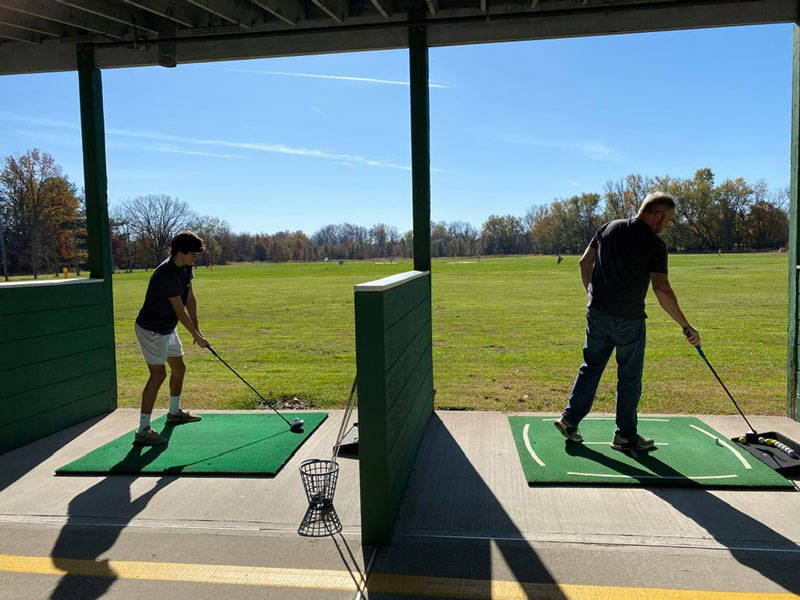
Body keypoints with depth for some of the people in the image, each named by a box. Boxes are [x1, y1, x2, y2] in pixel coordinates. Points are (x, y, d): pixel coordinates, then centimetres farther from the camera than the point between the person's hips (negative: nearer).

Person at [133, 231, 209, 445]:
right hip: (151, 329, -10)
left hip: (168, 328, 10)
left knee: (179, 368, 19)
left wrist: (196, 329, 5)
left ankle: (174, 412, 39)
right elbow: (180, 311, -23)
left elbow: (190, 299, 7)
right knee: (158, 375, -14)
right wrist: (196, 336, -15)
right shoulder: (166, 274, -28)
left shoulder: (185, 267, 0)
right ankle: (143, 430, -11)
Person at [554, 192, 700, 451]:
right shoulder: (655, 245, -13)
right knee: (630, 378, 9)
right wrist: (686, 326, -12)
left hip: (597, 313, 5)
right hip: (628, 320, -5)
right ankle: (625, 435, 18)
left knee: (591, 367, 16)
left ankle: (570, 419, 14)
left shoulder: (608, 228, 4)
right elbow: (661, 289, -19)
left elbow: (585, 262, 9)